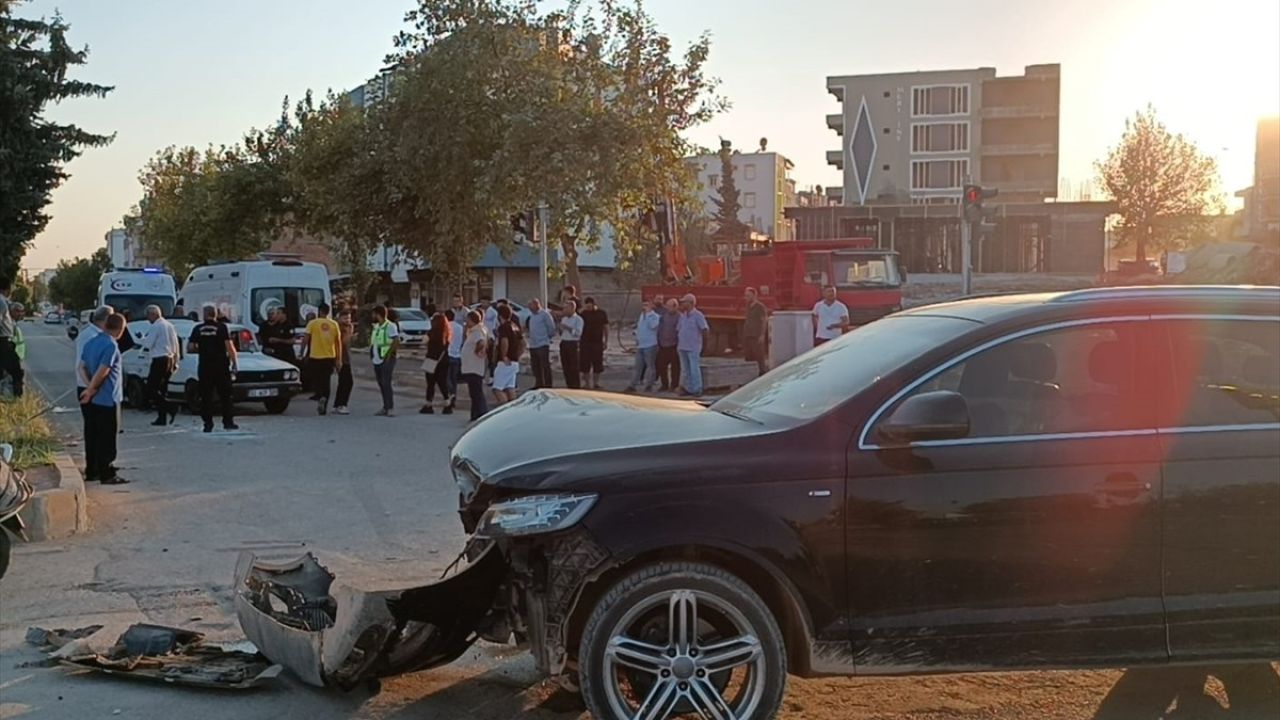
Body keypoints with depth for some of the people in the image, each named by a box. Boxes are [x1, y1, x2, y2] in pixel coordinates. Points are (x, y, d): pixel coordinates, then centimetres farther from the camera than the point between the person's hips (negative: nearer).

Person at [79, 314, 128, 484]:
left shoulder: (91, 342, 9)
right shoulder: (111, 345, -18)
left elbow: (82, 366, 8)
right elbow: (102, 371, -23)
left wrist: (90, 387, -4)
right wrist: (91, 390, -11)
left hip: (92, 399, 8)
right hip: (106, 399, -8)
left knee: (92, 436, 13)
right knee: (106, 438, -3)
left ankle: (91, 471, 18)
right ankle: (107, 474, -1)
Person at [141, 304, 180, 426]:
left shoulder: (155, 326, -12)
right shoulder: (169, 325, 13)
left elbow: (148, 344, -13)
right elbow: (176, 345, 17)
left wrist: (142, 338, 7)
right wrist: (175, 361, 22)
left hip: (160, 360, -8)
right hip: (170, 359, 8)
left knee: (151, 387, -4)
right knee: (162, 388, 12)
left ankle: (170, 408, -16)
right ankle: (162, 418, 11)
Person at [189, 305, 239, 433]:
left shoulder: (197, 329, 3)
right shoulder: (222, 327, -4)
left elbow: (190, 348, 0)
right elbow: (229, 347, -9)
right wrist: (234, 363, -2)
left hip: (204, 367, 2)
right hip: (221, 366, -2)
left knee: (206, 397, 6)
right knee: (225, 396, 7)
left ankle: (208, 424, 3)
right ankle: (228, 422, 6)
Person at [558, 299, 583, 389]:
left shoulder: (578, 319, -5)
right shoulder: (564, 318, 16)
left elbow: (578, 333, -16)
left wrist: (568, 328, -18)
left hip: (573, 344, -7)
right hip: (564, 343, 7)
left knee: (574, 367, -5)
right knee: (565, 367, 7)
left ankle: (576, 387, 0)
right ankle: (569, 386, 15)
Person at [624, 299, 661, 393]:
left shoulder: (655, 316, -5)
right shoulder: (641, 316, 16)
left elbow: (652, 325, -23)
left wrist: (648, 314, -19)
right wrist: (637, 337, 15)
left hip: (650, 345, -7)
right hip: (640, 345, 7)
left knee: (650, 365, -1)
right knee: (638, 366, 8)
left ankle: (648, 385, 4)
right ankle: (633, 385, 10)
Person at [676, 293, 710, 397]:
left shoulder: (698, 315, -7)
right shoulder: (683, 316, 12)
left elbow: (705, 329, -9)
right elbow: (678, 329, 16)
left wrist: (704, 341, -10)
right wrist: (677, 343, 11)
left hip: (693, 348, -7)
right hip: (682, 346, 7)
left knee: (694, 369, -5)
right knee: (685, 369, 10)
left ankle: (697, 390, 0)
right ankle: (688, 389, 17)